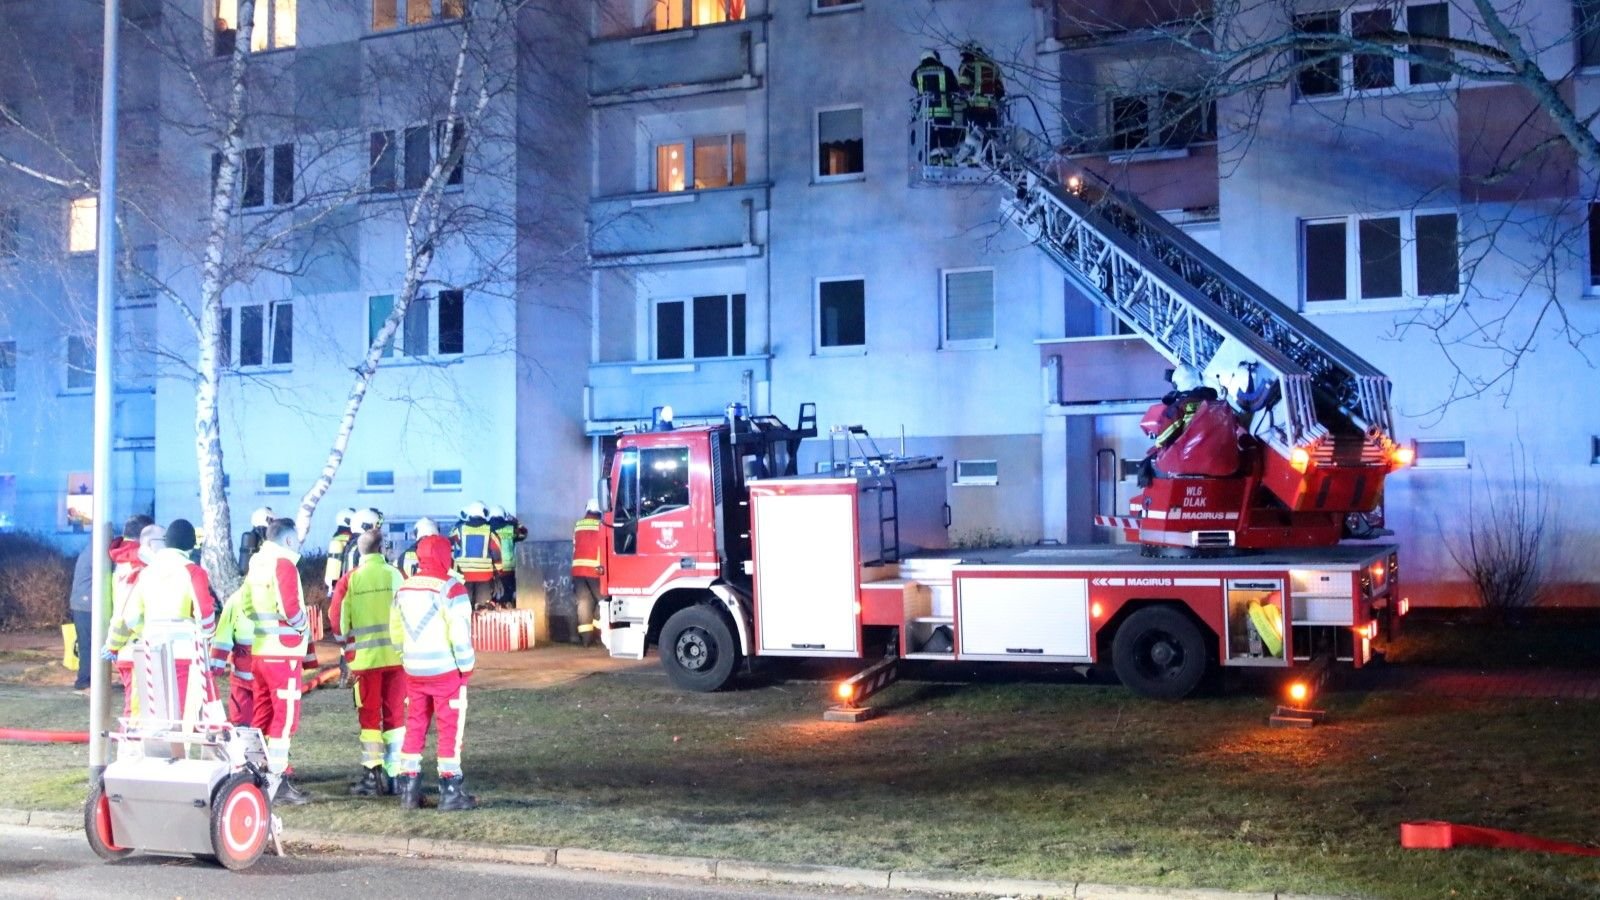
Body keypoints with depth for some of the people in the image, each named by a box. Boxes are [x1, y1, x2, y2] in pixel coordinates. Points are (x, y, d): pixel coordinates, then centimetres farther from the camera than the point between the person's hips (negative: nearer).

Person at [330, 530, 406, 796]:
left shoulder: (349, 580, -2)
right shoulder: (396, 575, -2)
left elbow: (337, 618, 0)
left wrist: (348, 647, 17)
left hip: (365, 657, -1)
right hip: (396, 655, 1)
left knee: (369, 716, 7)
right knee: (395, 715, 9)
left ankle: (373, 777, 3)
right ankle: (394, 775, 10)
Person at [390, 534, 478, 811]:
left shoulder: (403, 589, 8)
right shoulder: (450, 589, -14)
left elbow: (396, 632, 13)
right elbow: (460, 634, -16)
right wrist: (466, 667, -5)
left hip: (414, 671, 6)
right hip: (445, 670, -6)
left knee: (415, 726, 14)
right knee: (450, 729, 1)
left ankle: (408, 790, 16)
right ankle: (450, 792, 2)